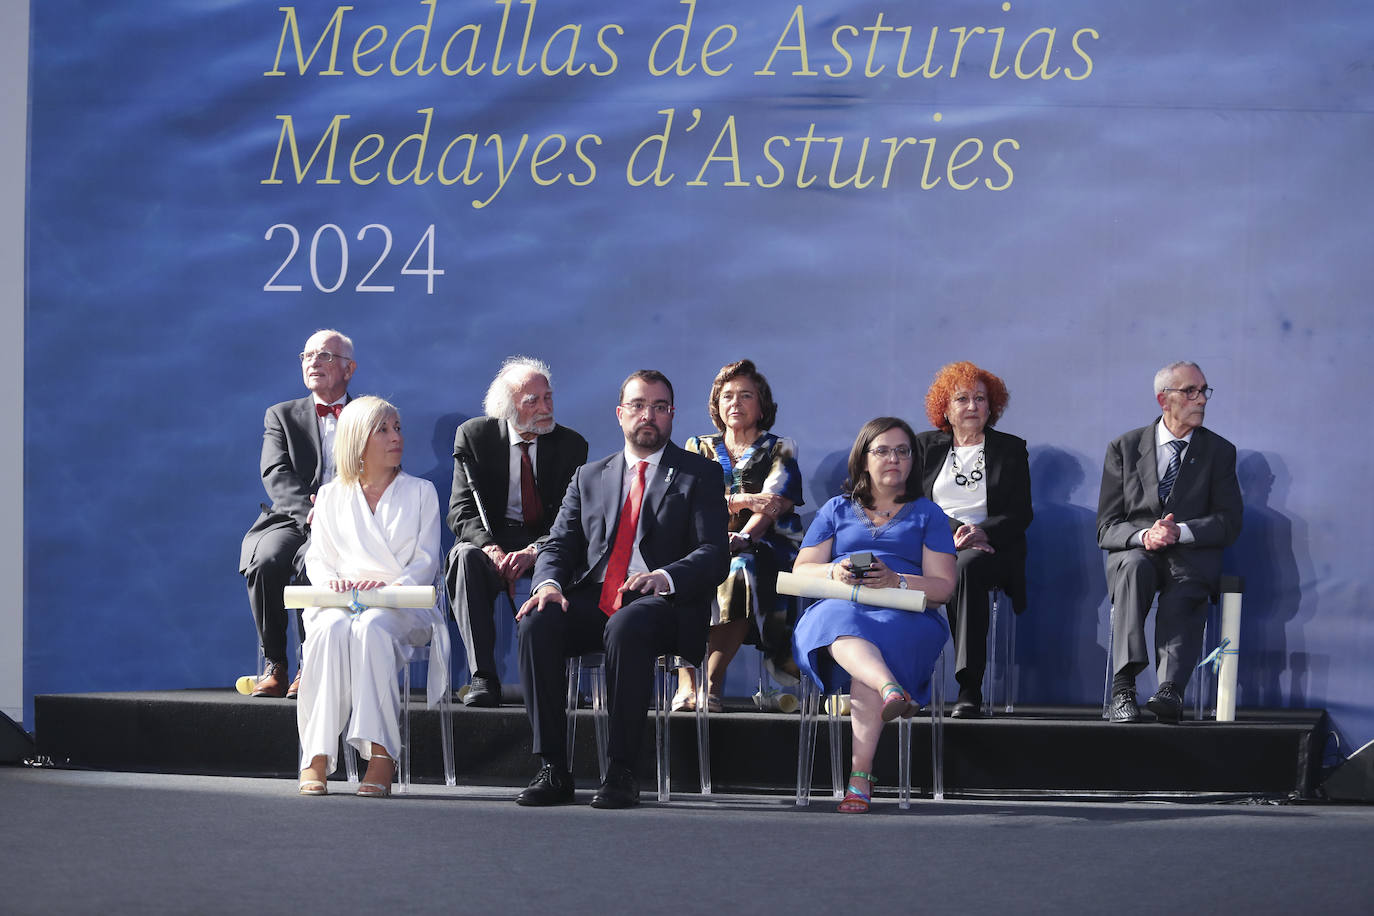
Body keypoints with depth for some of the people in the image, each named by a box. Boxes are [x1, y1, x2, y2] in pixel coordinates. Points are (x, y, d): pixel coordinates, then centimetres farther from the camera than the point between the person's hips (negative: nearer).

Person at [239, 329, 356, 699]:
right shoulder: (282, 416, 18)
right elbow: (275, 475, 2)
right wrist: (310, 512, -17)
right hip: (290, 519, 2)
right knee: (265, 563, -31)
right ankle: (274, 665, -16)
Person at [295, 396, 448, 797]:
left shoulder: (421, 493, 14)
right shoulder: (332, 496, 18)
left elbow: (425, 562, 4)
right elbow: (318, 559, 13)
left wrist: (388, 587, -16)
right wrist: (333, 583, -12)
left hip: (403, 605, -1)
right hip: (340, 602, 1)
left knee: (371, 628, -38)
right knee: (332, 629, -36)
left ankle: (380, 756, -42)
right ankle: (316, 759, -38)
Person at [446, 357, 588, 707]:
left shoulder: (571, 445, 1)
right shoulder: (474, 436, -1)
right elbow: (462, 511, -6)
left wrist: (533, 551, -24)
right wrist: (492, 549, -27)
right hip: (491, 537, 0)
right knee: (465, 557, -35)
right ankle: (483, 678, -38)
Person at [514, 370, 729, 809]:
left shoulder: (700, 475, 10)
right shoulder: (590, 477, 22)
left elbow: (714, 555, -2)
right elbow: (558, 545, 14)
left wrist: (665, 577, -24)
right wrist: (549, 583, -11)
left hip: (661, 607, -4)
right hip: (592, 603, 4)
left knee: (626, 628, -38)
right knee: (537, 623, -28)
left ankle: (620, 772, -32)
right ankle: (552, 769, -24)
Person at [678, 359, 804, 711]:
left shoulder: (780, 451, 15)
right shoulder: (699, 449, 21)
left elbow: (770, 510, -3)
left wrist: (739, 540, -23)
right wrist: (742, 501, -10)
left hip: (762, 550, -2)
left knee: (740, 572, -38)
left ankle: (712, 681, -38)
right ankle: (686, 682, -42)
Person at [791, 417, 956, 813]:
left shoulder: (927, 514, 19)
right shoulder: (836, 510, 24)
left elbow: (943, 586, 7)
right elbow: (801, 570, 15)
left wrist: (895, 581, -12)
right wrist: (835, 572, -8)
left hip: (905, 616, -1)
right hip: (838, 607, 1)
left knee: (883, 637, -37)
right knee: (841, 628, -38)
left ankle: (860, 776, -43)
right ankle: (892, 691, -69)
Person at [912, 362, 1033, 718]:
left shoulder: (1011, 449, 14)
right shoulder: (927, 446, 18)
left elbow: (1021, 514, 6)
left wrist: (983, 531, -14)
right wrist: (954, 529, -11)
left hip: (990, 548, -2)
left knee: (965, 569, -38)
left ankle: (970, 689, -44)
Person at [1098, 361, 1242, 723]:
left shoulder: (1219, 451, 13)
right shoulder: (1124, 448, 11)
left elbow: (1230, 523, 3)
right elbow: (1107, 528, 4)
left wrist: (1180, 531, -15)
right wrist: (1143, 536, -19)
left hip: (1191, 555, 0)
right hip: (1133, 550, 0)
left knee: (1183, 589, -36)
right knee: (1135, 568, -36)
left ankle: (1170, 689, -56)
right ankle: (1123, 686, -46)